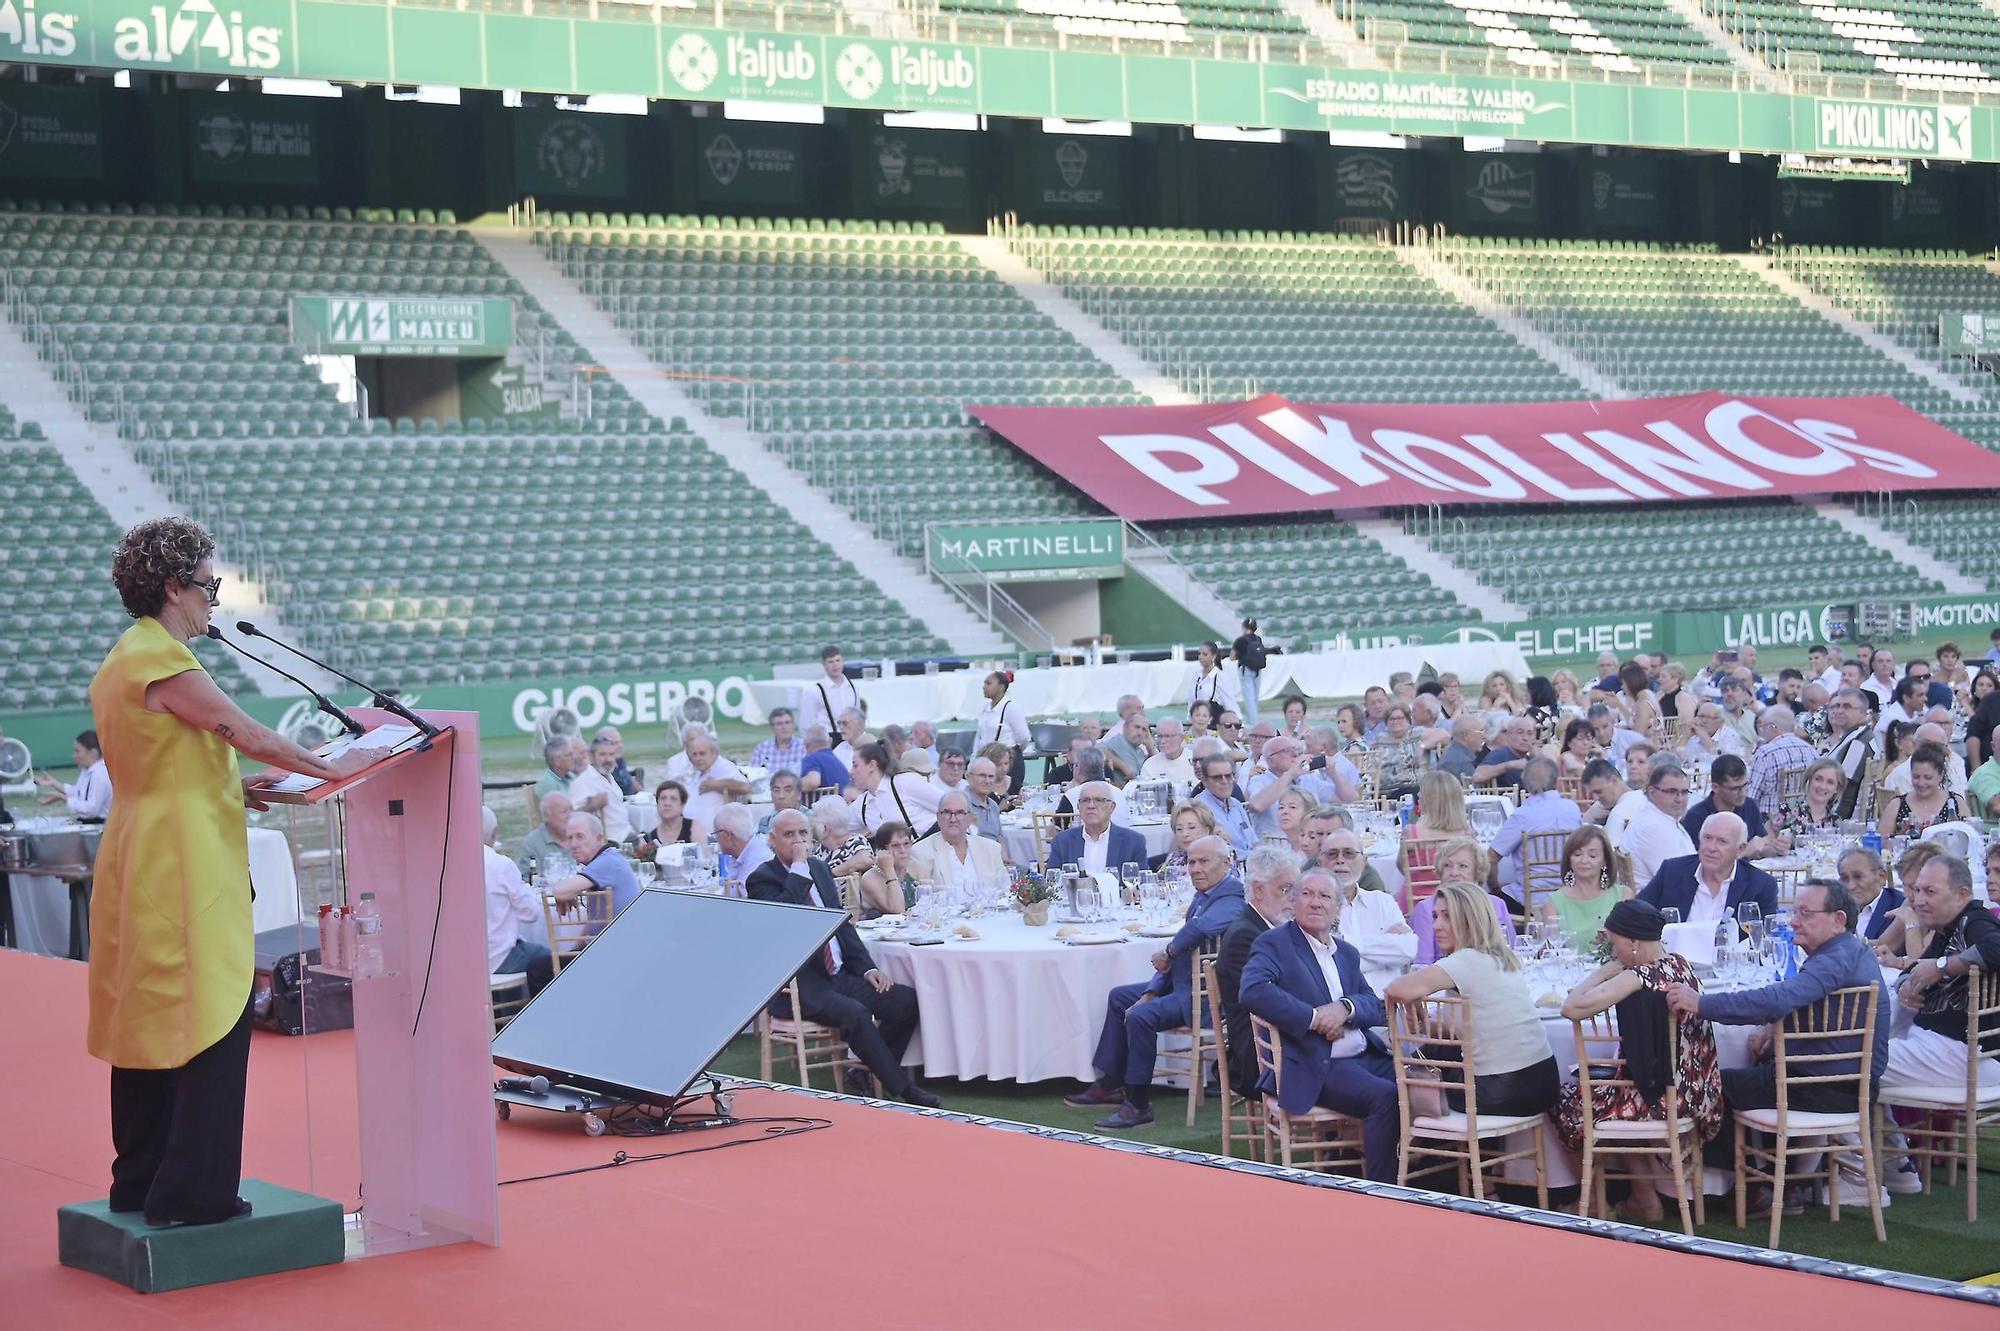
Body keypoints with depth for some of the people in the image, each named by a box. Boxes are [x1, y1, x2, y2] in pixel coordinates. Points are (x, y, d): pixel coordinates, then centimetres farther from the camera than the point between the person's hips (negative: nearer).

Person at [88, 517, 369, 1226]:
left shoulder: (121, 661, 16)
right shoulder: (162, 660, -15)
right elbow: (249, 735, -15)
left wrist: (235, 787, 12)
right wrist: (332, 768, -5)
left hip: (139, 868, 10)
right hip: (185, 874, -10)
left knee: (148, 1022, 14)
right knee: (211, 1024, -5)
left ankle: (141, 1183, 22)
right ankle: (192, 1195, -3)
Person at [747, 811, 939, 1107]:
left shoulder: (819, 869, 16)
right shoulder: (762, 880, -6)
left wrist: (867, 969, 7)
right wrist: (799, 869, -20)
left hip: (839, 976, 8)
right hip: (799, 987, -8)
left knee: (907, 1000, -9)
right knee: (855, 1014, -32)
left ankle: (865, 1075, 3)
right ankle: (903, 1089, -21)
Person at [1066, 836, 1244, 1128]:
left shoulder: (1232, 898, -19)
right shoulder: (1203, 896, 12)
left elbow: (1199, 927, -40)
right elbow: (1181, 955, 14)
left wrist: (1168, 953, -22)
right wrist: (1151, 992, 5)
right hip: (1183, 983, 11)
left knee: (1140, 1016, -26)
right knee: (1120, 996, 20)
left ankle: (1138, 1105, -14)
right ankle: (1110, 1084, 26)